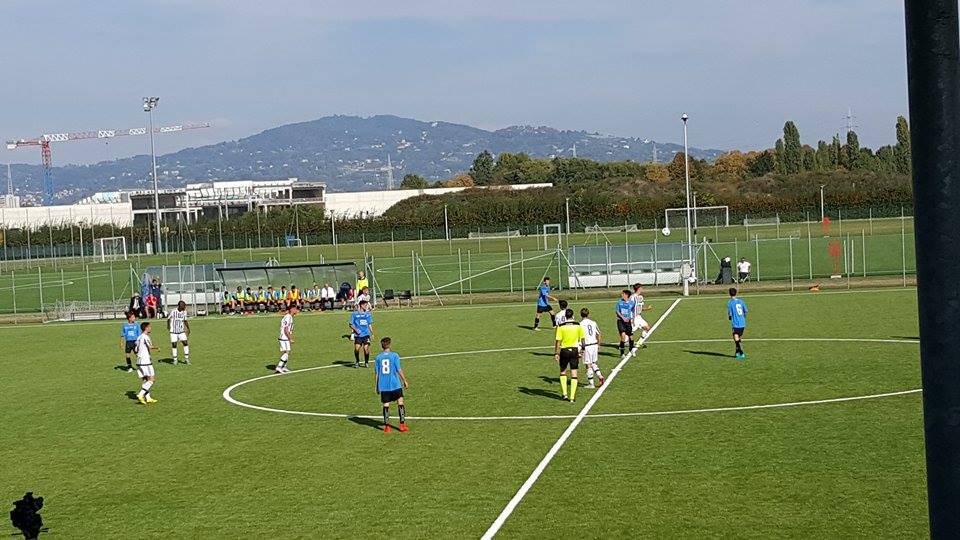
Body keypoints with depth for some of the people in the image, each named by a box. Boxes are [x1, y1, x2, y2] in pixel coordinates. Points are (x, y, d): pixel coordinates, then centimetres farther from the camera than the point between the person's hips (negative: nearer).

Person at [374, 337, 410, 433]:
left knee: (386, 405, 6)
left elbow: (376, 373, 4)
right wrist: (405, 381, 4)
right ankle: (402, 424, 5)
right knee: (400, 403, 8)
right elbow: (399, 370, -7)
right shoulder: (394, 355, -5)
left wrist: (376, 386, 12)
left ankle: (387, 426, 5)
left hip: (383, 386, 2)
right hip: (395, 385, -2)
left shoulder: (378, 357, 3)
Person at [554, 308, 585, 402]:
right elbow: (582, 340, 5)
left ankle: (565, 393, 12)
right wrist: (580, 350, 17)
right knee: (574, 374, 4)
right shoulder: (578, 326, -2)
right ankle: (572, 397, 2)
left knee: (563, 372, 18)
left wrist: (556, 353, -2)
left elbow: (558, 341, -8)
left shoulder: (561, 327, -8)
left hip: (564, 351, -1)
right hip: (574, 350, 1)